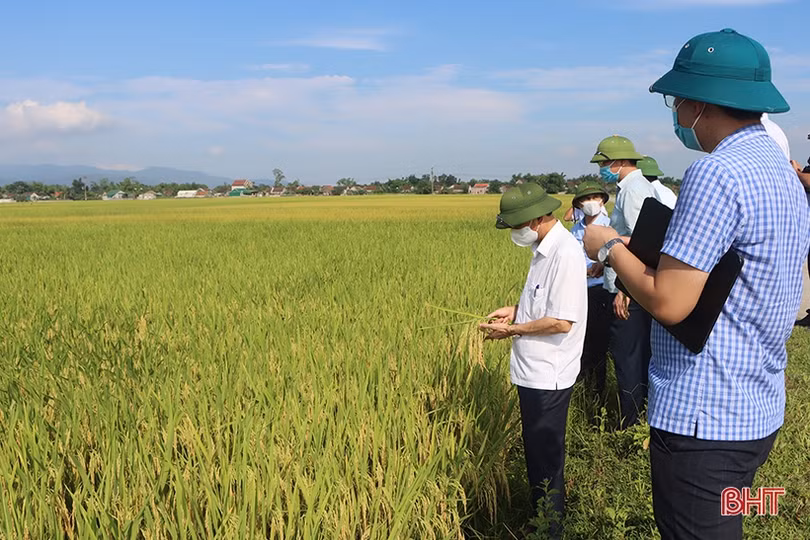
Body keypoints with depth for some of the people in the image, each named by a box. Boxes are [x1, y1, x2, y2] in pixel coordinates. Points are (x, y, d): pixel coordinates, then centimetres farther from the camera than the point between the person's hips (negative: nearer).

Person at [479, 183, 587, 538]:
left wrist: (512, 330, -16)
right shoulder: (544, 248, 9)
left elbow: (562, 320, -25)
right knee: (536, 452, 20)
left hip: (547, 376, -10)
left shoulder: (565, 253, -22)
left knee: (546, 458, 5)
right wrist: (516, 310, 6)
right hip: (534, 371, 10)